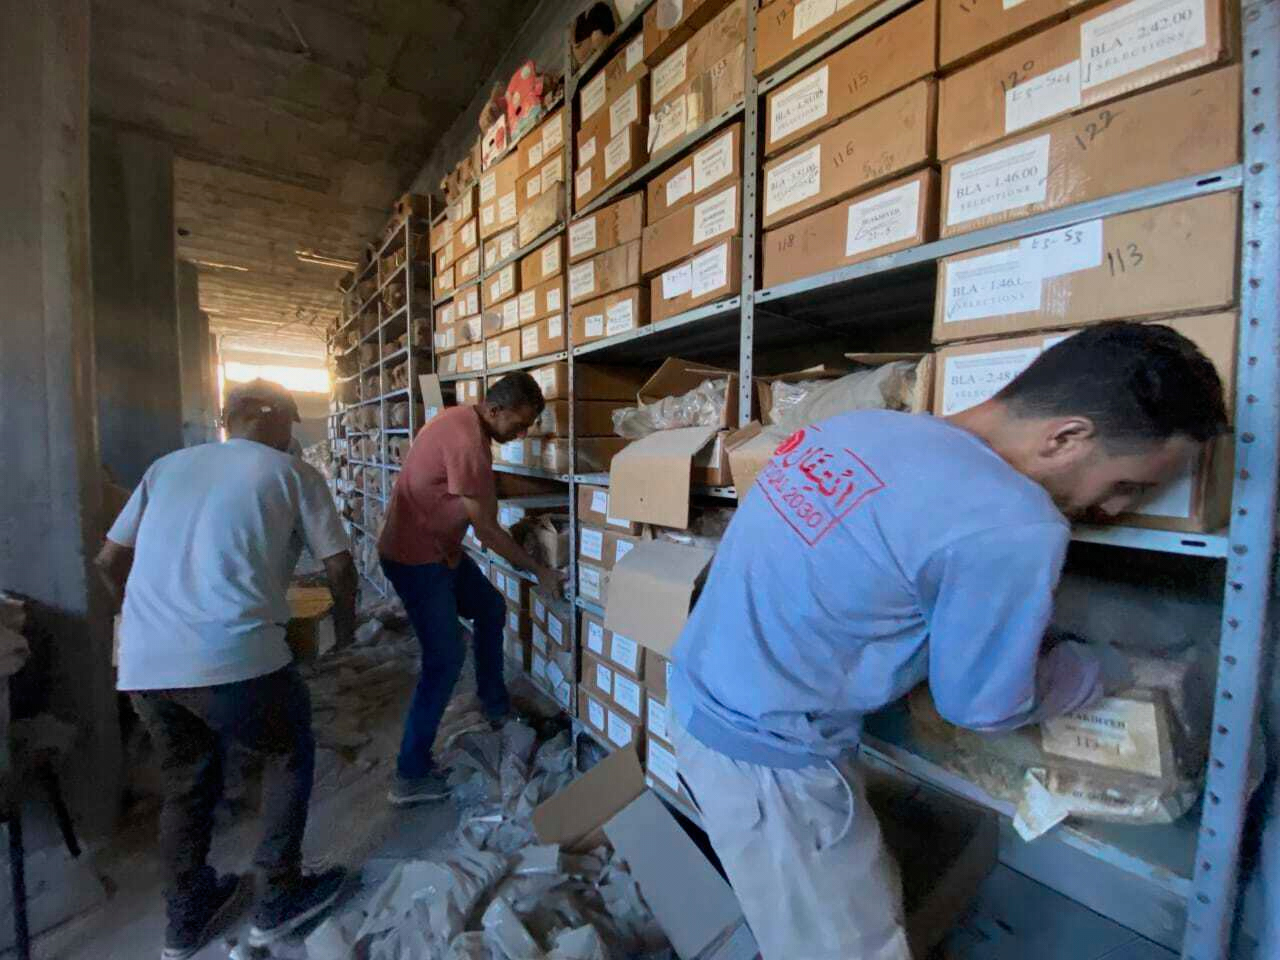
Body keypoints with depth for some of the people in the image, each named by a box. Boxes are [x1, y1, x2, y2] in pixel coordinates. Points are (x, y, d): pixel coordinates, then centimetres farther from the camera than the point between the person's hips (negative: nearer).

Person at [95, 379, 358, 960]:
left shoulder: (168, 466, 19)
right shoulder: (292, 472, 4)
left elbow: (109, 560, 21)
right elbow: (338, 565, 2)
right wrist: (345, 619, 23)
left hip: (141, 664, 6)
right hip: (232, 656, -5)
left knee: (186, 781, 27)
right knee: (289, 755, 21)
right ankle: (280, 900, 30)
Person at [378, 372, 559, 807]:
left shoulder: (464, 421, 3)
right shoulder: (468, 441, -28)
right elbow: (486, 528, -23)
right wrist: (538, 570, -13)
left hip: (440, 547, 10)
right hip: (415, 557, -10)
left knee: (490, 607, 19)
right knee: (446, 659, -4)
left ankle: (496, 706, 36)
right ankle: (410, 776, 12)